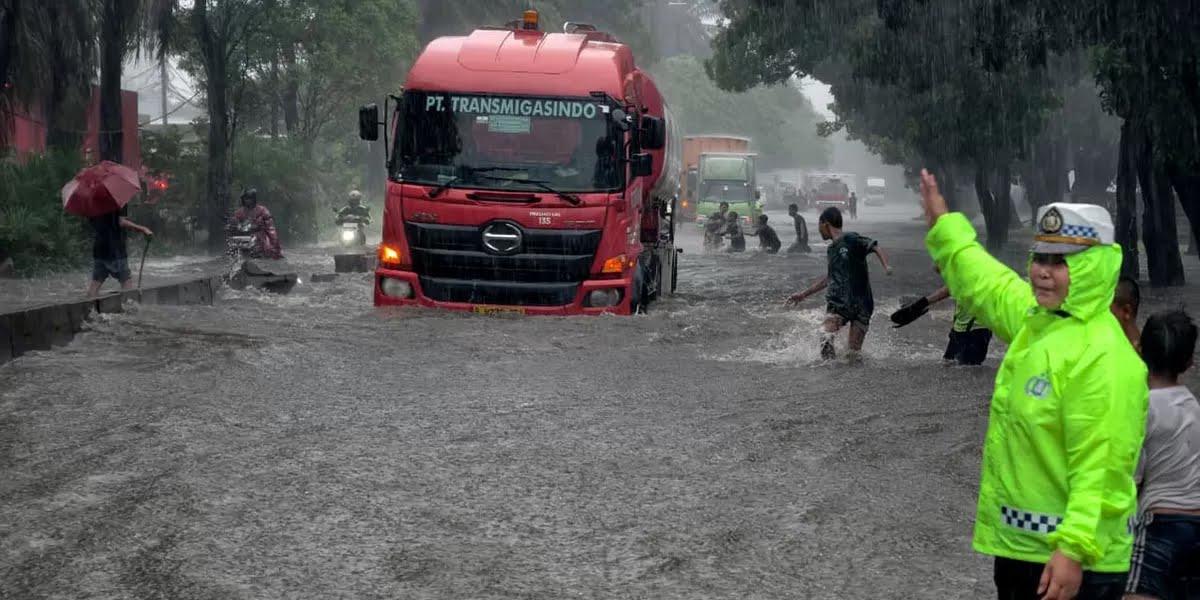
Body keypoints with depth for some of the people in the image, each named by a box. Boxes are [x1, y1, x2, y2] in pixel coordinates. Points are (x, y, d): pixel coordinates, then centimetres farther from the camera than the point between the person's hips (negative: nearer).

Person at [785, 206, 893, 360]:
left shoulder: (851, 240, -2)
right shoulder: (832, 250, 19)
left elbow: (875, 247, -11)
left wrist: (886, 266, -30)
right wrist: (804, 294, 36)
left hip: (861, 304, -5)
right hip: (837, 304, 5)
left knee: (854, 353, -8)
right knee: (827, 340, -21)